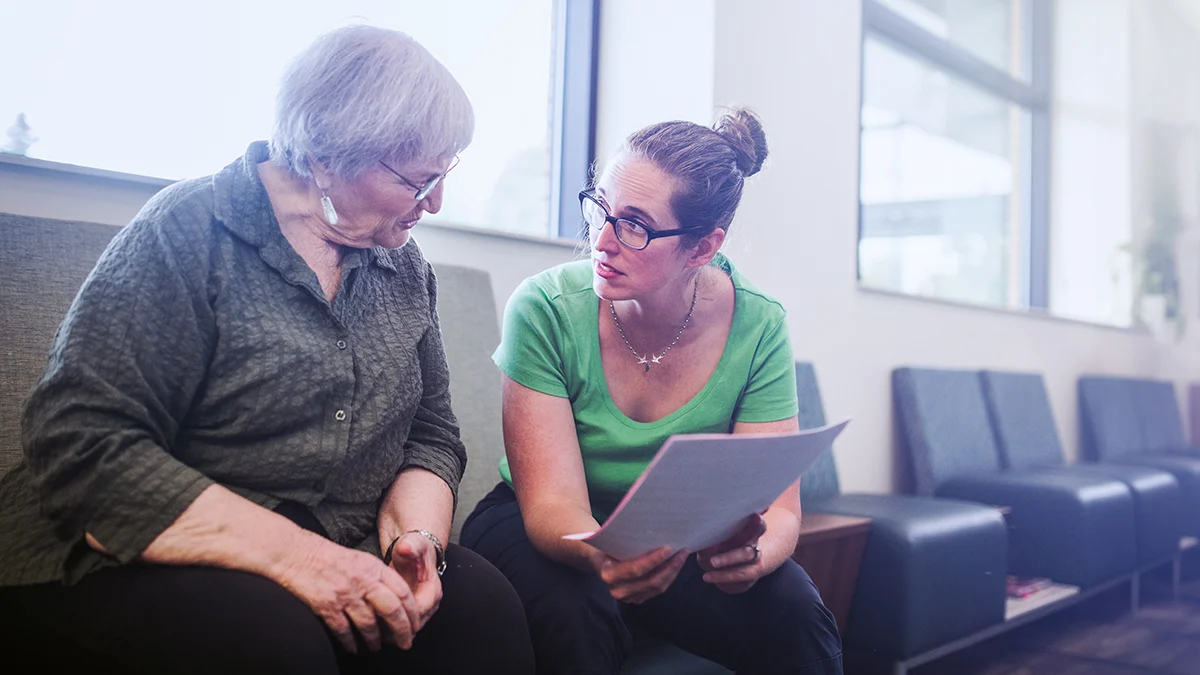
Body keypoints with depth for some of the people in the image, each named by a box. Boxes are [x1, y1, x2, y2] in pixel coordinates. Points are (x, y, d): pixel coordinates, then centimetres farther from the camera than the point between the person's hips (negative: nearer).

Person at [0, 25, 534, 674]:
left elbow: (433, 434, 12)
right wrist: (291, 551, -26)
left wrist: (417, 535, -11)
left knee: (481, 601, -22)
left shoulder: (405, 268, 8)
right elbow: (81, 443, -19)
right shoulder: (190, 231, -11)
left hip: (339, 564, 5)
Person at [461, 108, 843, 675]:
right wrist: (606, 557, -47)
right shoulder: (545, 310, -21)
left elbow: (779, 506, -16)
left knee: (793, 611, -25)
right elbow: (553, 504, -23)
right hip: (536, 531, -1)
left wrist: (750, 554, -41)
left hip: (675, 539, 2)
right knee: (574, 611, -34)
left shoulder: (757, 328, -15)